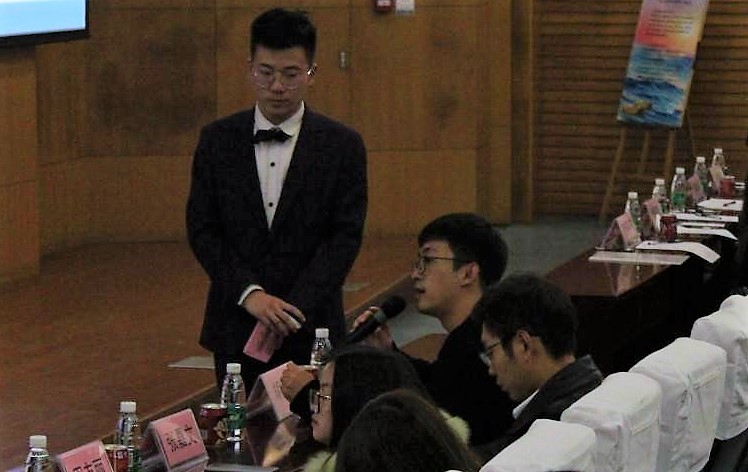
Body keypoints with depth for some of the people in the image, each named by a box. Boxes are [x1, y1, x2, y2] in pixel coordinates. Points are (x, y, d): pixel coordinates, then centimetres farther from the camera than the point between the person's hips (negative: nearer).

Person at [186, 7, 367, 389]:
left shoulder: (343, 146, 1)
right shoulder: (217, 140, 6)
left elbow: (345, 237, -4)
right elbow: (202, 230, 2)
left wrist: (293, 310, -13)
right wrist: (249, 293, -11)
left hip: (310, 329, -1)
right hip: (235, 327, 1)